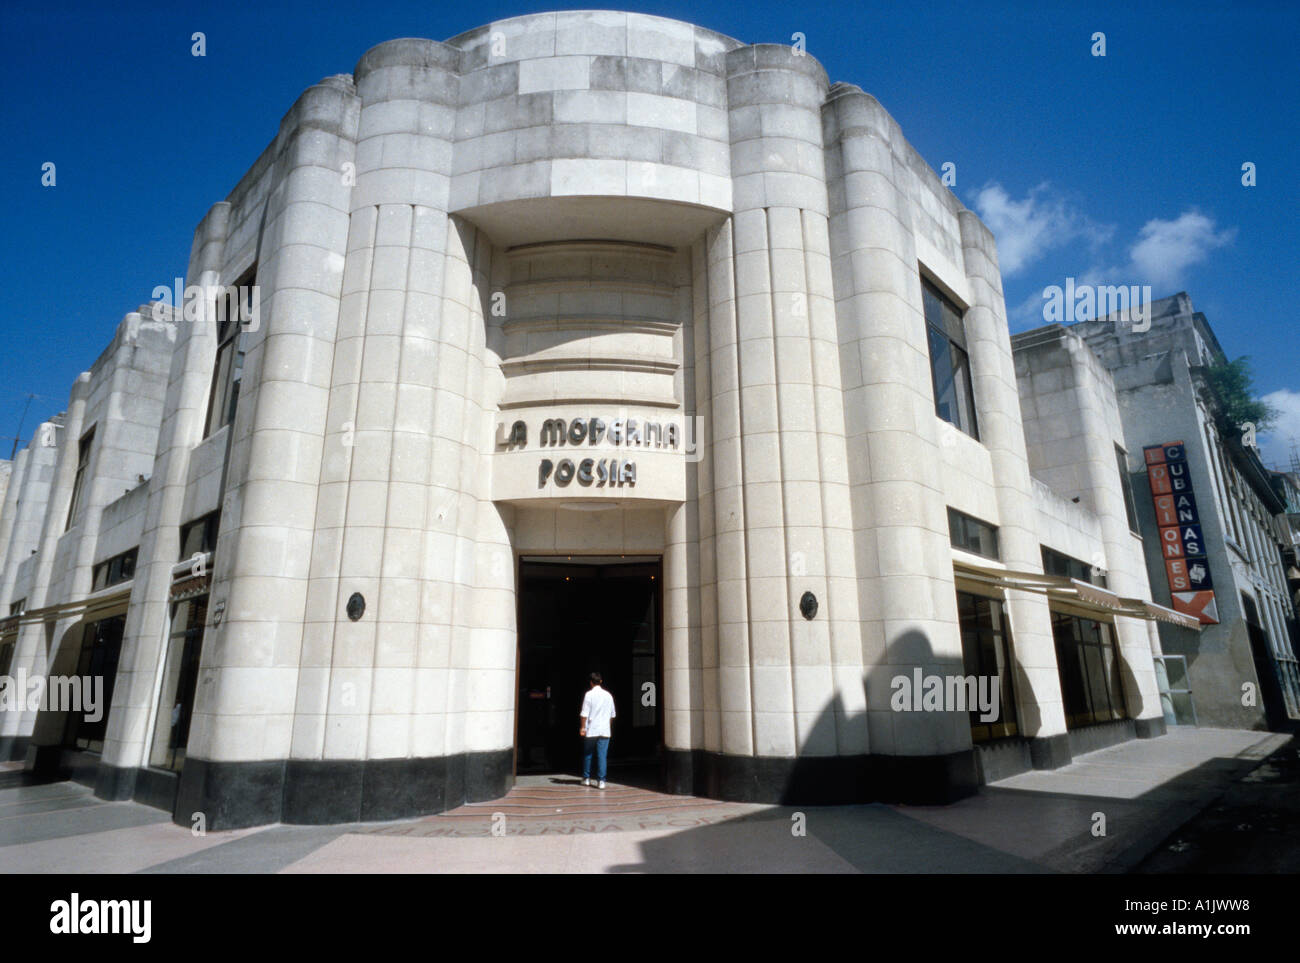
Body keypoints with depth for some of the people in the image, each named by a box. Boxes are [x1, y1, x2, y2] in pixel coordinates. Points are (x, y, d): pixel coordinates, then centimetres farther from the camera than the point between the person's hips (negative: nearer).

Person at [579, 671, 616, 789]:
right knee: (602, 756, 2)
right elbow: (612, 714, 13)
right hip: (604, 730, 2)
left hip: (591, 730, -2)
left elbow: (585, 713, -10)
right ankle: (601, 781, -3)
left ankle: (586, 778, 21)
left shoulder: (589, 694, -6)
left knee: (587, 754, 13)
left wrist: (582, 727, -3)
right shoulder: (608, 695, 6)